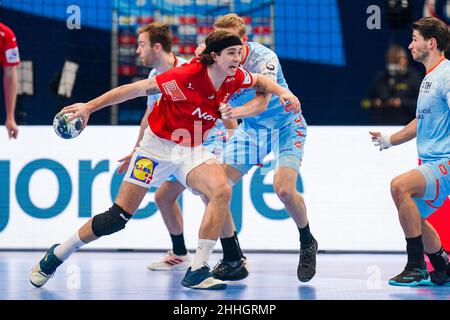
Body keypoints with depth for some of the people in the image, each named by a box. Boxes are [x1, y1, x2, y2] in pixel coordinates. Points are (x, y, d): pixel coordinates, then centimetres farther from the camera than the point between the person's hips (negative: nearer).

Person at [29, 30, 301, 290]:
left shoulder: (235, 78, -8)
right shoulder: (186, 77, -26)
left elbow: (261, 81, 17)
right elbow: (136, 89, -19)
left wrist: (282, 91, -3)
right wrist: (89, 107, -19)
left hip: (192, 150, 5)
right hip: (158, 145, -5)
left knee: (222, 190, -25)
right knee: (118, 217, -5)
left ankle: (197, 272, -22)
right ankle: (58, 255, 16)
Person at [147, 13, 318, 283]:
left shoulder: (263, 58, -29)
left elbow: (262, 102, -43)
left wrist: (237, 111, -62)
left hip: (286, 126, -5)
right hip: (250, 129, 5)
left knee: (284, 188, -27)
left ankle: (307, 243, 3)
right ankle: (234, 261, 2)